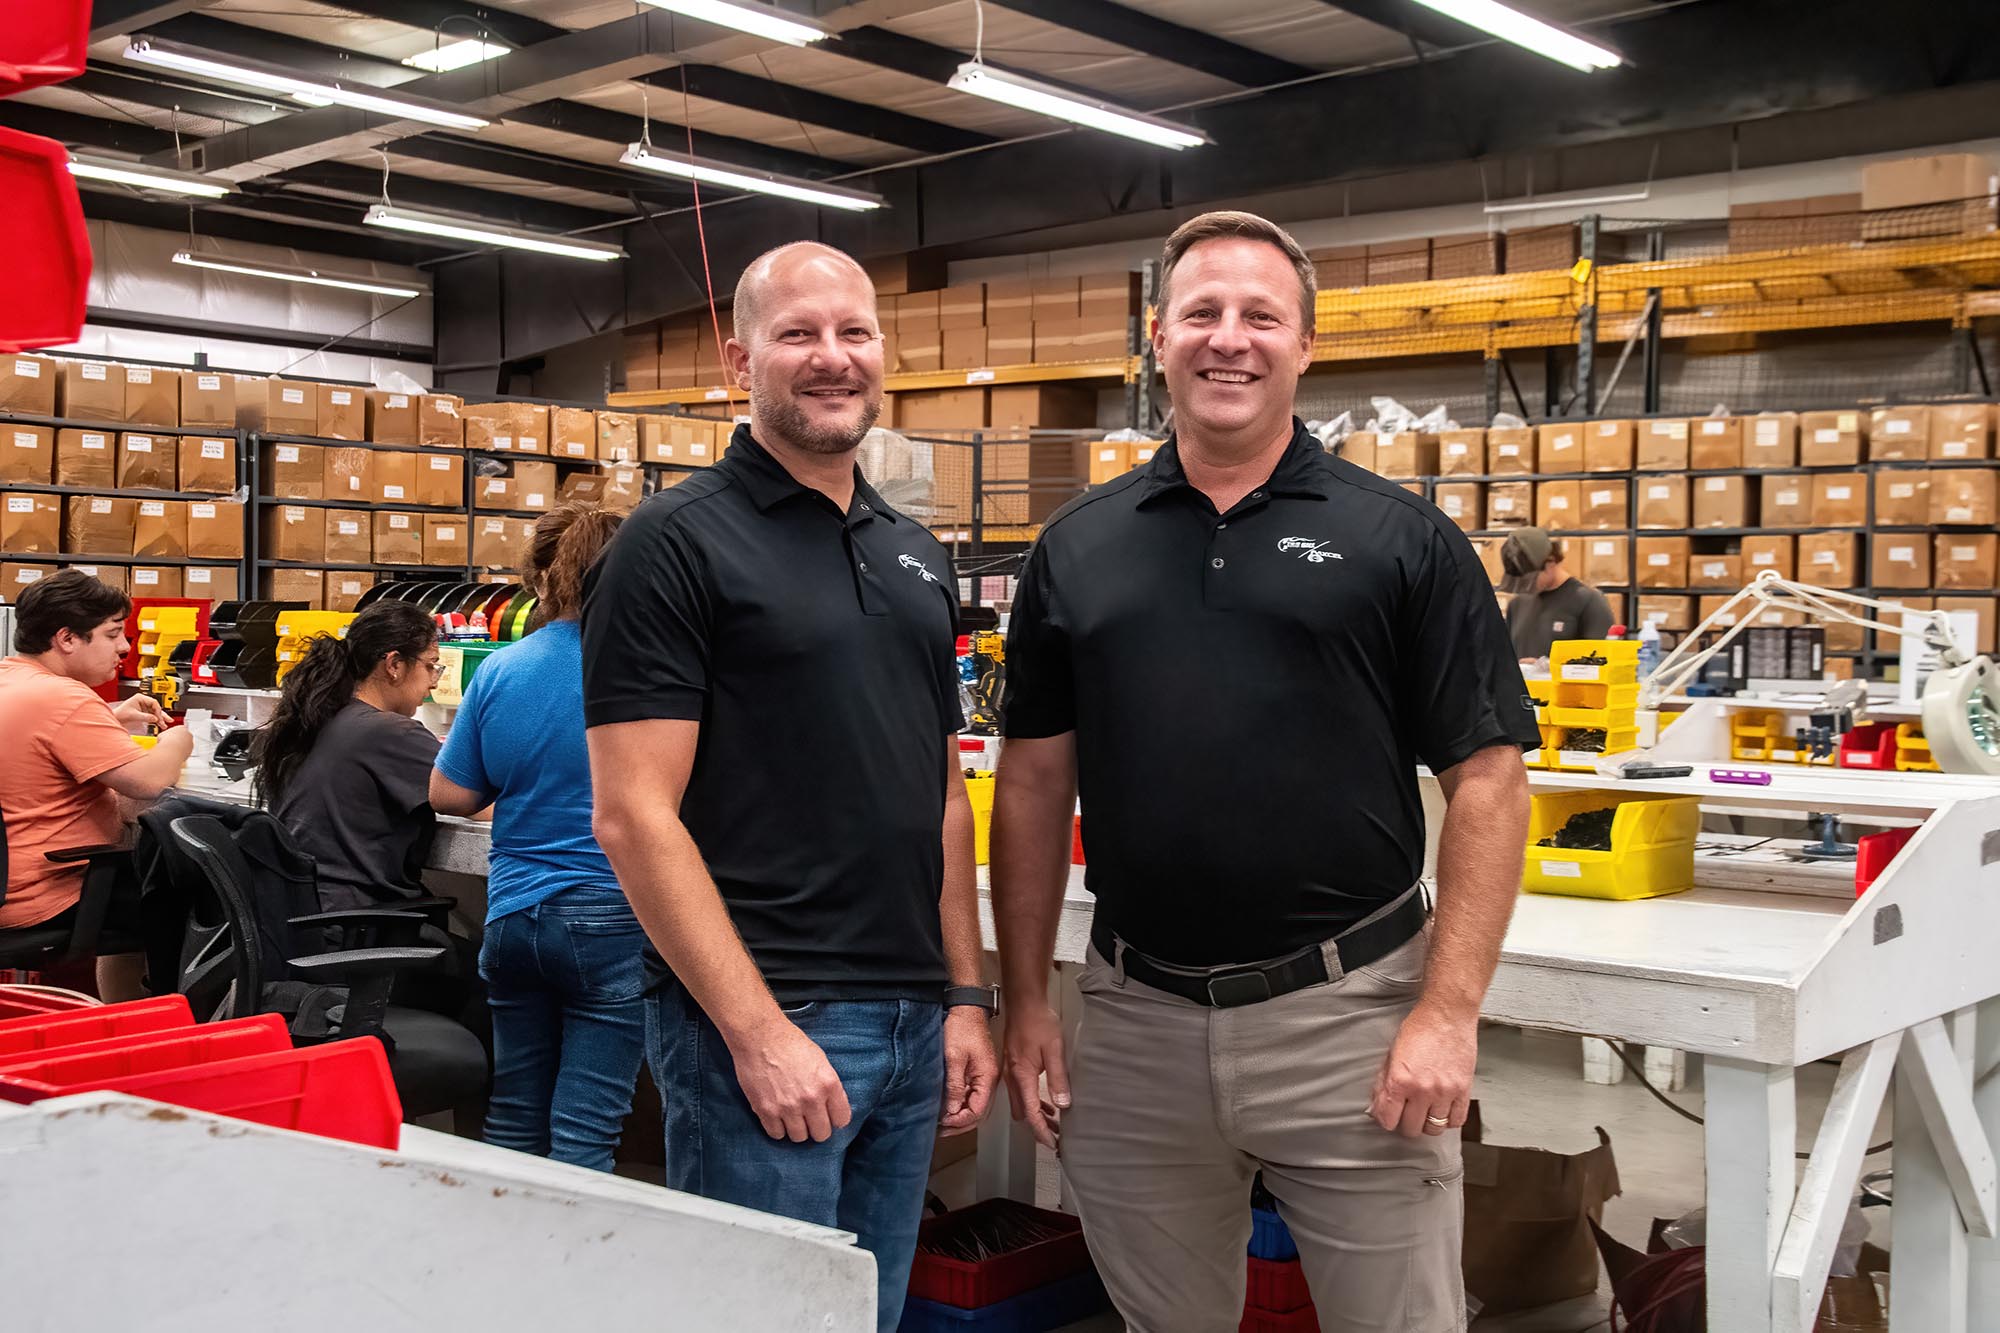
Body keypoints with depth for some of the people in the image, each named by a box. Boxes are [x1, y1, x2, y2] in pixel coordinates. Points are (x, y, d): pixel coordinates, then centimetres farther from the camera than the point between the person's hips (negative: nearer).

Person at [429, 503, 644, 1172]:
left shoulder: (498, 672, 1)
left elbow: (448, 794, 8)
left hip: (513, 916, 4)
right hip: (611, 921, -4)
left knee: (514, 1121, 14)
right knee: (584, 1135, -1)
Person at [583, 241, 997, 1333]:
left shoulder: (916, 559, 14)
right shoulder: (676, 544, -8)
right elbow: (633, 815, -14)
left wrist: (966, 998, 10)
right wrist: (757, 1033, -18)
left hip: (911, 1031, 7)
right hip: (757, 1024, -7)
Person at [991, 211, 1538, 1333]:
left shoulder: (1403, 539, -2)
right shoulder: (1078, 548, 7)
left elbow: (1487, 782, -4)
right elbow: (1036, 785, 9)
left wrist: (1449, 1014, -12)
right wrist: (1026, 1002, 5)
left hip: (1348, 1019, -2)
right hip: (1135, 1021, 3)